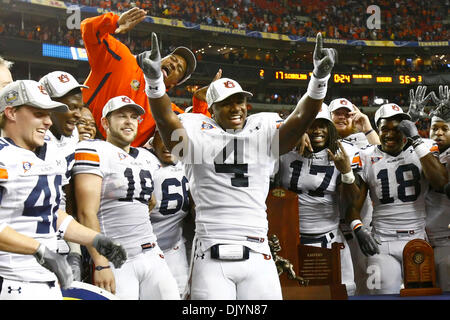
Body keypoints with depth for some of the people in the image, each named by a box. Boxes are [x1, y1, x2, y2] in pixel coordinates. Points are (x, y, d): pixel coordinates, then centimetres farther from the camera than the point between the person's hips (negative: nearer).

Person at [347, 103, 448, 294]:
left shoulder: (423, 149, 5)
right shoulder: (367, 159, 6)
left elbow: (440, 182, -15)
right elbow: (354, 203, 7)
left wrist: (416, 140, -14)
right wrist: (358, 229, -12)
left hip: (419, 238, 0)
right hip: (383, 243, 0)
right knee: (384, 293, -7)